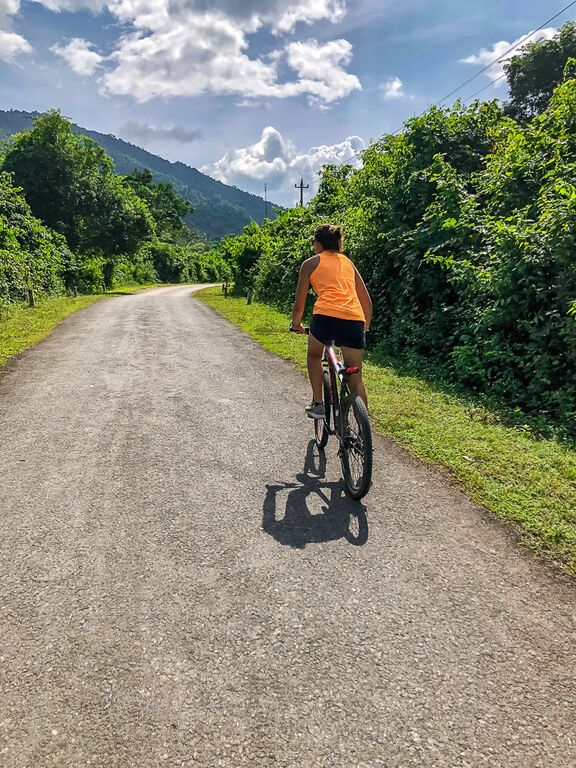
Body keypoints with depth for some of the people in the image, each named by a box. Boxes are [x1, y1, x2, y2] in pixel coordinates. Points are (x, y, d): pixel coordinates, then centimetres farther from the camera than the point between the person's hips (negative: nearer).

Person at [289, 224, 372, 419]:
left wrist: (296, 324, 35)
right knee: (356, 378, 10)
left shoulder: (311, 263, 16)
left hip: (326, 315, -3)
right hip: (354, 319, 3)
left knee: (314, 355, 30)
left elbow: (299, 304, 17)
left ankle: (318, 404, 25)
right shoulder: (347, 262, 27)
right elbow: (367, 301, 27)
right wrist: (365, 327, 39)